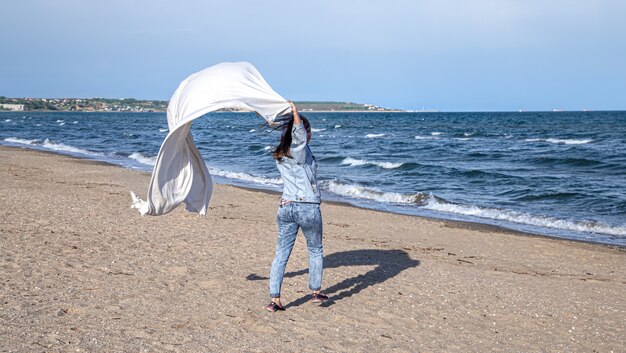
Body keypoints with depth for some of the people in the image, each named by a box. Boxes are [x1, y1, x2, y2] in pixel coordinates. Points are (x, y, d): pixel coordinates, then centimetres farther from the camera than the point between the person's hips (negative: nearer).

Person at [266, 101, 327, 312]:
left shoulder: (279, 155, 10)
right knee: (315, 250, 16)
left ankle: (274, 299, 0)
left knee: (281, 253, 5)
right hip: (308, 207, -5)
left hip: (286, 206, 5)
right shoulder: (301, 151, -7)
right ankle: (316, 292, 24)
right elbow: (299, 132, -26)